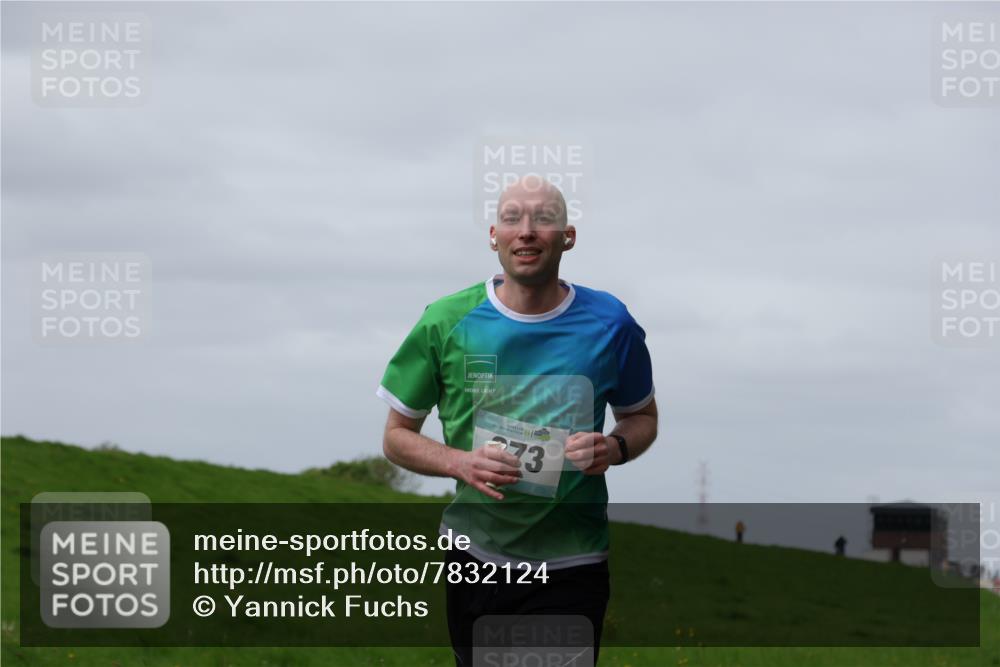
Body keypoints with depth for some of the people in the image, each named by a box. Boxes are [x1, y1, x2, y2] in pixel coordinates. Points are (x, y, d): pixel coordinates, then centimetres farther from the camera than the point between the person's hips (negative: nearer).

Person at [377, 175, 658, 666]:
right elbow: (397, 437, 4)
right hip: (475, 561, 1)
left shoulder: (608, 322, -2)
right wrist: (461, 463, -15)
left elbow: (642, 418, 14)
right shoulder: (446, 322, -3)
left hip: (571, 566, -1)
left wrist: (614, 448, -10)